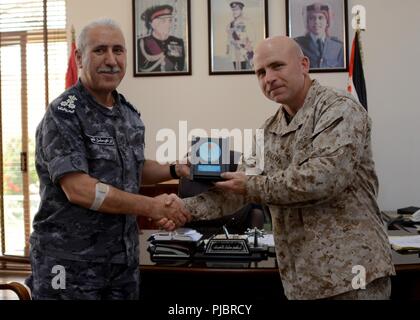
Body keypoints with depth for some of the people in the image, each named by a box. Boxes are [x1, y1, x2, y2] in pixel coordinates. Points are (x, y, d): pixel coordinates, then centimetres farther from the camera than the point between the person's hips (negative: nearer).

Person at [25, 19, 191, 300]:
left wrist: (176, 170, 4)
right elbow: (79, 189, -23)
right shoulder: (64, 115, -15)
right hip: (70, 263, -6)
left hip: (124, 257, 7)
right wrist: (151, 207, -20)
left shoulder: (130, 113, 7)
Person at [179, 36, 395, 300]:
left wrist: (253, 187, -14)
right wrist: (186, 209, -7)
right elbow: (235, 186, 9)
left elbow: (323, 177, -25)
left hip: (351, 270, -6)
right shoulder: (270, 131, 11)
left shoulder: (339, 109, -11)